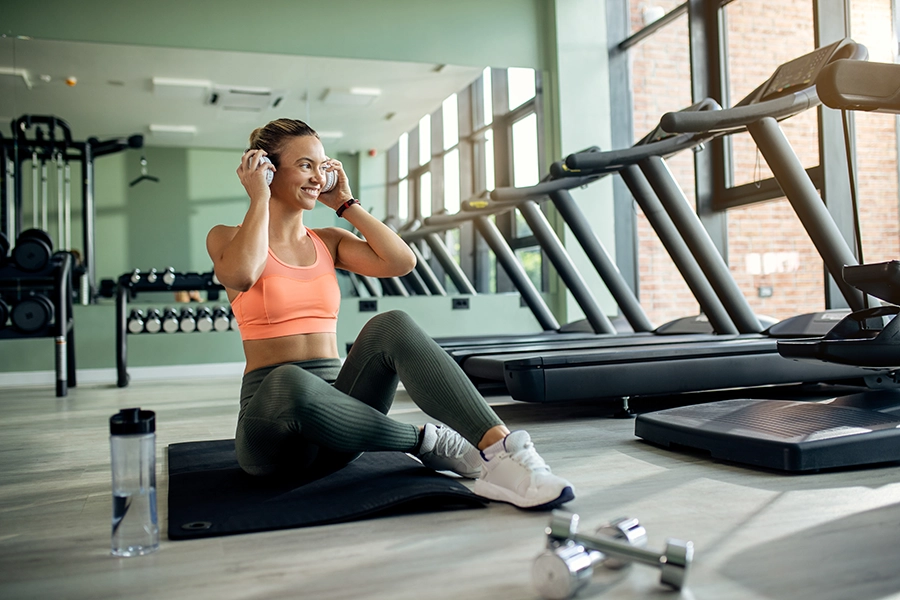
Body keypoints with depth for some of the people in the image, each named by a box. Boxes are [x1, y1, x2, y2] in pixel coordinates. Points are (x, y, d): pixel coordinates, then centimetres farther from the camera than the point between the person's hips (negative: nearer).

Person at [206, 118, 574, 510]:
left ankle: (500, 450, -41)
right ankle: (425, 441, -22)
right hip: (270, 416, -3)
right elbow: (241, 275, -23)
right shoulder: (227, 238, 3)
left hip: (329, 407, 4)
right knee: (290, 381, -42)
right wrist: (259, 198, -10)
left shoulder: (328, 242, 15)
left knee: (391, 326, -28)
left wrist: (345, 203, 5)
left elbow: (401, 261, -3)